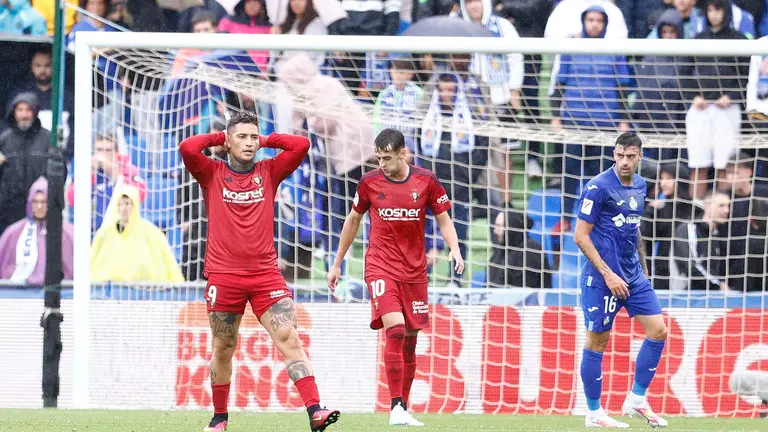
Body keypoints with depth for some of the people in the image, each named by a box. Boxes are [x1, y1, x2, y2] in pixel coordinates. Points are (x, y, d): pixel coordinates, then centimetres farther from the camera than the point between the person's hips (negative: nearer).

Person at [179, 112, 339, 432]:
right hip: (223, 275, -1)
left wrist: (265, 140, 7)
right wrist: (219, 139, 1)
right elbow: (188, 148, -14)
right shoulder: (212, 174, 4)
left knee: (289, 339, -11)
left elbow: (301, 145, -1)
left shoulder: (269, 172, 9)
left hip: (265, 274, 1)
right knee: (223, 349, 10)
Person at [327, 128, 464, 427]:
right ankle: (396, 408, -21)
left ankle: (404, 408, 18)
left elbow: (444, 220, 5)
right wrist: (337, 263, 16)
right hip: (381, 266, -2)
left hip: (414, 270, 2)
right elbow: (353, 220, 12)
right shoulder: (369, 182, -2)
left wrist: (454, 249, -15)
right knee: (395, 329, -20)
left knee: (410, 339, 6)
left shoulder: (426, 181, -2)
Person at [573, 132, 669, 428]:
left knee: (658, 330, 1)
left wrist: (643, 268, 20)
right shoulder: (599, 187, -14)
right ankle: (594, 413, 8)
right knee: (598, 341, -1)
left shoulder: (639, 186, 9)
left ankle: (636, 400, 11)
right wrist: (608, 274, -17)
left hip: (633, 275, 7)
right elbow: (581, 236, -14)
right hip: (602, 278, -7)